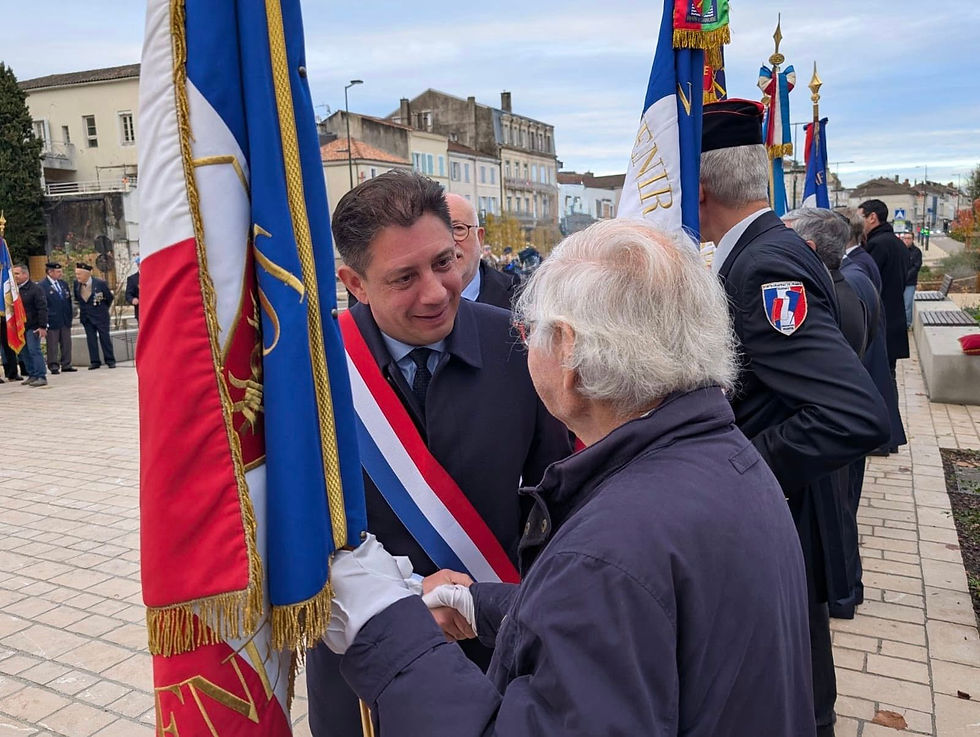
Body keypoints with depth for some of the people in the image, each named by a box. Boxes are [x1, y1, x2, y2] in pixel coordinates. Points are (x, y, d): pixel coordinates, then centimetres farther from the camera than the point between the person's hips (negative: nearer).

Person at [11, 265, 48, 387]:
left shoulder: (35, 289, -9)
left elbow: (42, 308, -14)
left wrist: (42, 326, -19)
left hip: (32, 327, -7)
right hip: (20, 327, 7)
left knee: (34, 351, -9)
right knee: (26, 352, 9)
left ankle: (41, 377, -7)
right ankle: (32, 376, 16)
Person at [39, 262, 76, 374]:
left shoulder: (64, 284, 13)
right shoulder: (41, 285, -7)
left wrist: (70, 315, 12)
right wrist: (45, 321, -12)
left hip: (65, 320, 6)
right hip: (52, 321, -6)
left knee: (66, 344, 9)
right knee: (52, 345, 0)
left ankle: (66, 365, 17)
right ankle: (53, 366, 5)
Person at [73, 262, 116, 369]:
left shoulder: (100, 283, -13)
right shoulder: (76, 283, -2)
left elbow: (109, 297, 0)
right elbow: (77, 298, 16)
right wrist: (82, 308, 14)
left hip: (100, 316, -4)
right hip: (86, 316, 4)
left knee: (105, 337, 2)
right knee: (91, 339, 5)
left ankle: (110, 360, 9)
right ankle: (94, 361, 10)